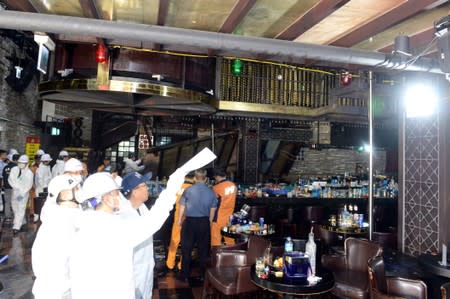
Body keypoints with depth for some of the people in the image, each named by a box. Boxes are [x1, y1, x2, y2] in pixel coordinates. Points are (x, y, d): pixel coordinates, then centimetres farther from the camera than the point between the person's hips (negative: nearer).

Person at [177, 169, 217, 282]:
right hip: (204, 222, 2)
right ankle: (203, 275, 21)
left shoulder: (188, 190, -8)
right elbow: (213, 209, 6)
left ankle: (184, 275, 14)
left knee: (186, 249, 8)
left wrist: (180, 220, 14)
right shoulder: (211, 192, -1)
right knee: (203, 249, 13)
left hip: (190, 221, -2)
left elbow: (182, 207, 0)